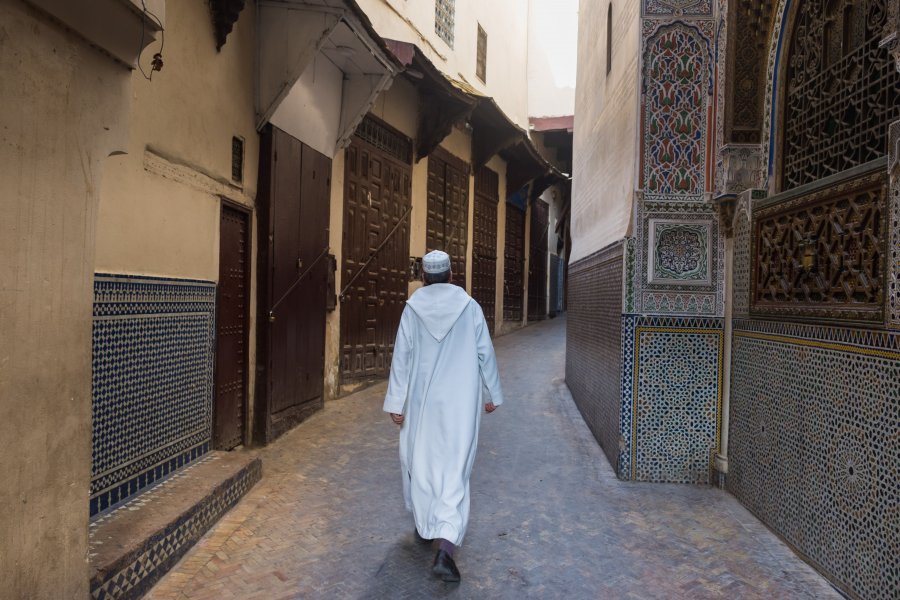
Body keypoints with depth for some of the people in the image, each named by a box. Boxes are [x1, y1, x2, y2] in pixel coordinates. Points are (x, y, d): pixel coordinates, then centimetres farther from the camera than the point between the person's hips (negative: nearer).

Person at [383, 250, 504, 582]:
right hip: (461, 401, 0)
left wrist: (396, 402, -1)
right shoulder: (470, 306, -2)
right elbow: (485, 354, 0)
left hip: (423, 399, 1)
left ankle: (424, 526, 37)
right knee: (454, 470, 0)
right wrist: (493, 394, 11)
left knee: (419, 460, 20)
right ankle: (445, 549, -11)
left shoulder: (413, 308, -3)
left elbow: (402, 357, -5)